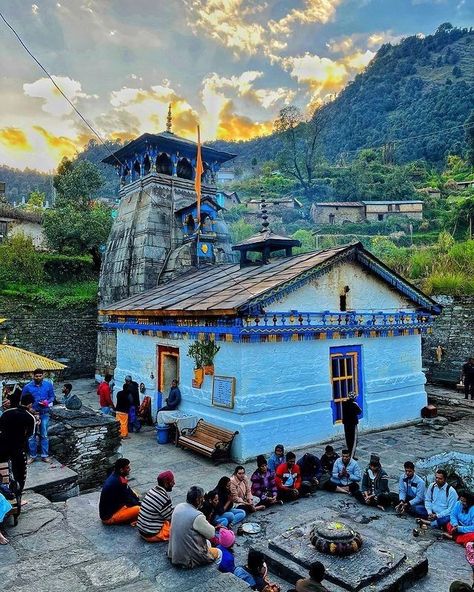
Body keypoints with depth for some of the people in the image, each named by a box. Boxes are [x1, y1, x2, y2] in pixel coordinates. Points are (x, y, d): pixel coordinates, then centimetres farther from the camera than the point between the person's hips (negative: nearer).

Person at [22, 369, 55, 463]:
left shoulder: (48, 385, -2)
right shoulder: (27, 387, -5)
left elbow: (52, 397, 6)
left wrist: (47, 402, -15)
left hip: (44, 414, 0)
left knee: (44, 435, 7)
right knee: (31, 436, 5)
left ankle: (45, 455, 16)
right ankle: (32, 456, 19)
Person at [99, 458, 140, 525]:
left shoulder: (115, 475, -1)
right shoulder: (118, 483, -28)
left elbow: (129, 491, 10)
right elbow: (129, 501, -17)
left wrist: (138, 500, 3)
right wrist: (140, 504, -2)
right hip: (108, 517, -9)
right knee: (138, 509, -22)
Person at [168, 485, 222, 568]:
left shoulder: (178, 507, -5)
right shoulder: (197, 516, -28)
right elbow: (211, 534, -13)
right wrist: (207, 524, 4)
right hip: (189, 558, -7)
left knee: (207, 542, 28)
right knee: (219, 552, 15)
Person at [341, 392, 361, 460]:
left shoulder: (344, 403, -3)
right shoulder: (354, 404, -19)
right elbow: (359, 412, -7)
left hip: (346, 423, 6)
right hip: (353, 423, -6)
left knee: (348, 439, 16)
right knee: (354, 440, 3)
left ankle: (349, 454, 26)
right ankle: (352, 455, 0)